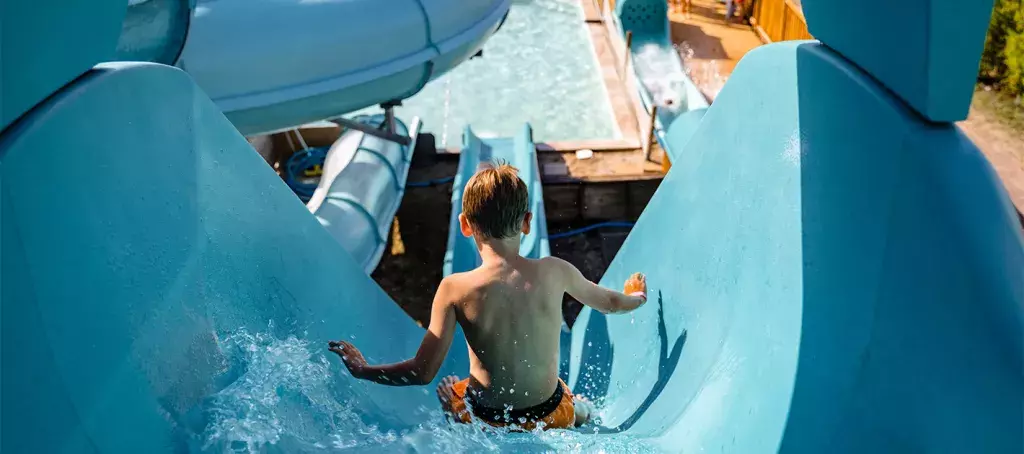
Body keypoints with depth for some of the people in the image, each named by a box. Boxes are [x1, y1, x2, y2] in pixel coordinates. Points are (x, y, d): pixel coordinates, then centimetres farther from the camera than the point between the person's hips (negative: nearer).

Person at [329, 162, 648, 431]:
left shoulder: (455, 289, -22)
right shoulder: (555, 272, -16)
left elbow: (422, 372, -18)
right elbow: (610, 303, 4)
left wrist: (360, 370, -2)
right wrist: (635, 297, 27)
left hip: (485, 419, -1)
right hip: (550, 415, 1)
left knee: (445, 390, 34)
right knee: (584, 412, 37)